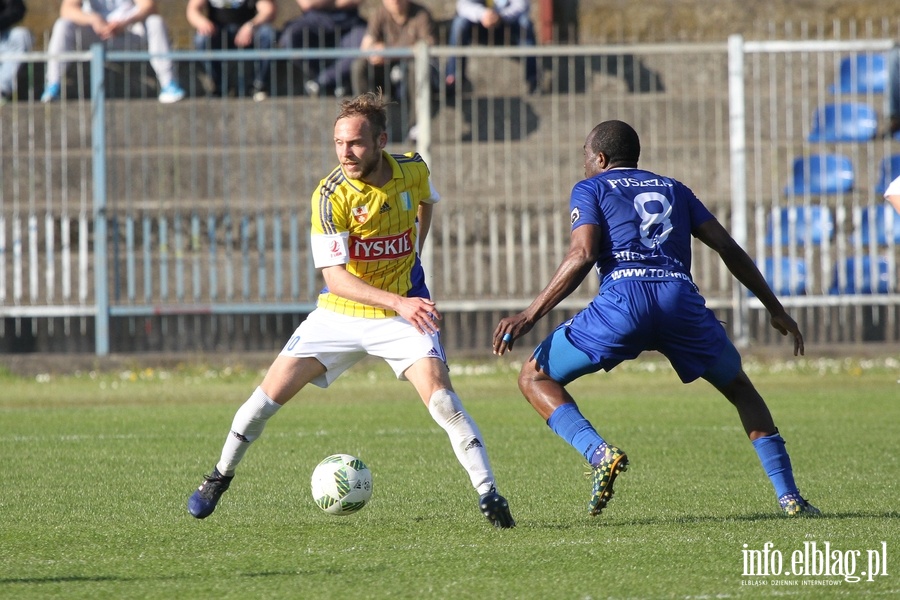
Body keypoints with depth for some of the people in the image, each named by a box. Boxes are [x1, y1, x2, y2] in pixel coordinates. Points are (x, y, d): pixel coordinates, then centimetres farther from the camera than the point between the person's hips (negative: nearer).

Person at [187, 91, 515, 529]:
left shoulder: (413, 170, -9)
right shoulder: (330, 196, -20)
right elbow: (335, 276, -26)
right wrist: (397, 302, -36)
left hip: (405, 309, 1)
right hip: (340, 312, -1)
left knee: (439, 393, -20)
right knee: (271, 392, -2)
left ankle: (488, 494, -15)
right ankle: (220, 476, 21)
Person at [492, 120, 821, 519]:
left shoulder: (590, 189, 18)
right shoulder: (673, 189, 30)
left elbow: (583, 255, 0)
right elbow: (729, 249, 24)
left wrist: (530, 316, 0)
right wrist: (775, 309, 31)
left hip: (624, 296, -4)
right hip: (681, 298, 4)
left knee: (535, 378, 13)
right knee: (740, 389, 26)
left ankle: (599, 453, -13)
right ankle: (789, 497, 13)